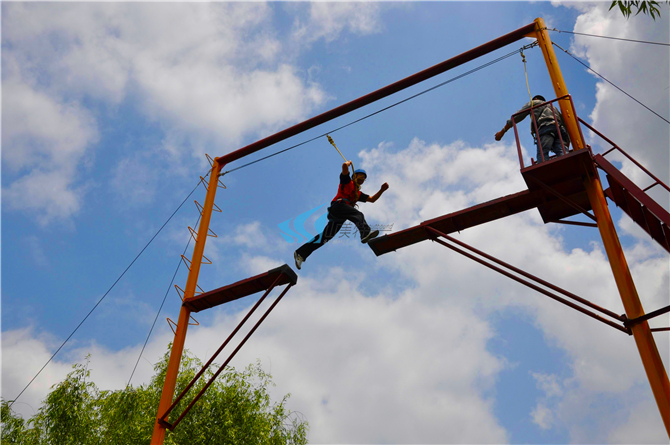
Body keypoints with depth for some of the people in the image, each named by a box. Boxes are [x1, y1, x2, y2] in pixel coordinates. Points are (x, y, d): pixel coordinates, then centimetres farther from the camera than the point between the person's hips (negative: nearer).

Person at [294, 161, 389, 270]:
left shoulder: (358, 194, 37)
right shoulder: (347, 182, 16)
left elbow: (372, 199, 31)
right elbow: (344, 166, 1)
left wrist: (381, 190, 20)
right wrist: (349, 163, 22)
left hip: (338, 217, 7)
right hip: (338, 206, -7)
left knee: (325, 237, -2)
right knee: (358, 215, -30)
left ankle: (300, 253, -3)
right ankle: (365, 233, -60)